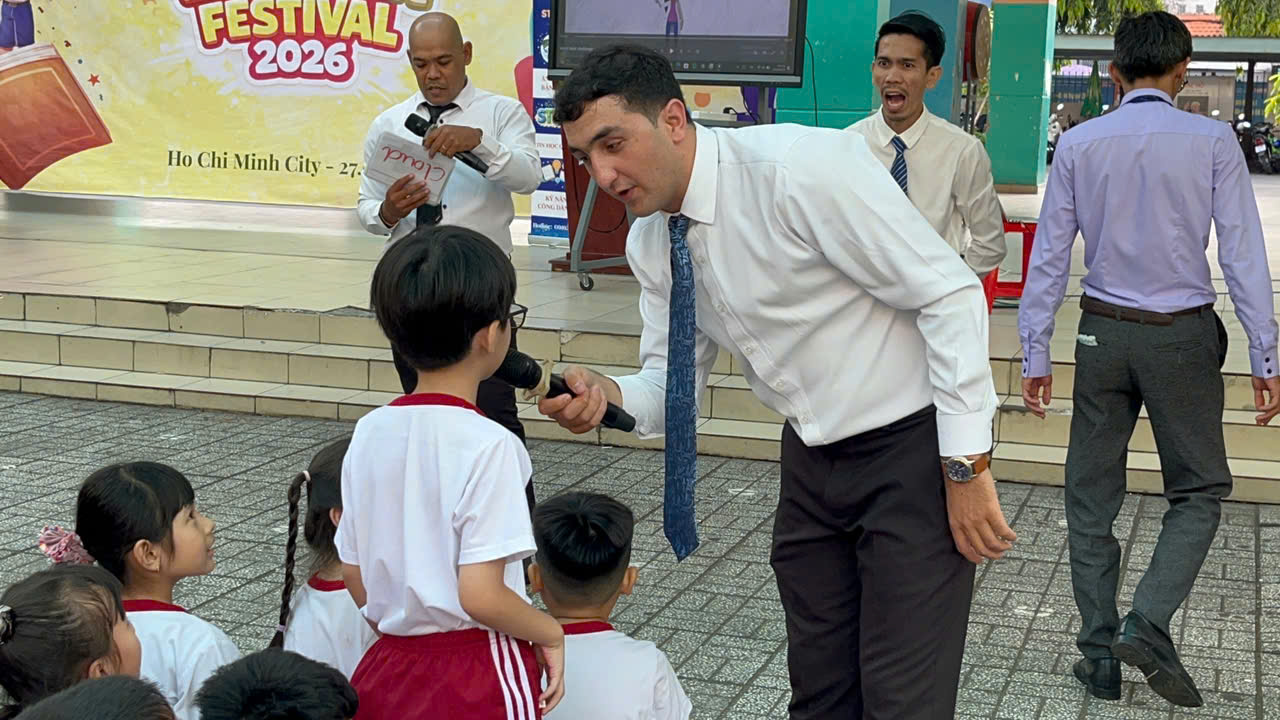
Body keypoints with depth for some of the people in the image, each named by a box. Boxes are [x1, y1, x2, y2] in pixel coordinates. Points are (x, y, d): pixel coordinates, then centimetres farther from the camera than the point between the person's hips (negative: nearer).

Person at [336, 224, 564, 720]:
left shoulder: (369, 433, -1)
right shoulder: (488, 444, -19)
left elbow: (353, 575, 6)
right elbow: (480, 594, -23)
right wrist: (550, 633, -6)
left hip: (389, 672, 6)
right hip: (480, 679, -6)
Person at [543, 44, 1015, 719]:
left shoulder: (801, 167, -24)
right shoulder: (649, 241, -1)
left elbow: (952, 295, -23)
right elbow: (673, 379, 6)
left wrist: (967, 468, -23)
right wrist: (604, 395, -17)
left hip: (914, 446, -7)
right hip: (812, 455, 7)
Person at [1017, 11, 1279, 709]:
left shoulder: (1079, 143, -1)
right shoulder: (1212, 141, -7)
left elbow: (1049, 256, -1)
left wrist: (1036, 355, 5)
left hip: (1104, 333, 2)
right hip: (1182, 337, -2)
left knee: (1091, 496, 11)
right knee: (1199, 491, 12)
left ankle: (1099, 652, 13)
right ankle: (1149, 624, -6)